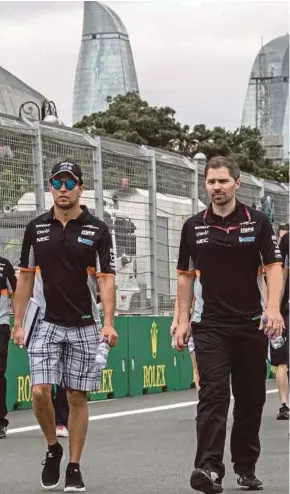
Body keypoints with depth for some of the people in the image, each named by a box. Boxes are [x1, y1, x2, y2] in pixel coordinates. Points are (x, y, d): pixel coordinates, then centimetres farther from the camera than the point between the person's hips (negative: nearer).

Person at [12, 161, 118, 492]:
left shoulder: (97, 230, -1)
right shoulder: (36, 228, 6)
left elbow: (106, 278, -5)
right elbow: (25, 278, 9)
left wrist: (108, 323, -17)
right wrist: (18, 323, 4)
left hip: (84, 327, -1)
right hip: (46, 324, 1)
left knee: (77, 397, 2)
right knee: (40, 391, -12)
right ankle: (52, 449, 13)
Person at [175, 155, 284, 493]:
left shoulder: (257, 222, 2)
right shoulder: (194, 227, 7)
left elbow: (273, 266, -3)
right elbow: (186, 275, 13)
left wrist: (273, 307, -18)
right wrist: (182, 320, 7)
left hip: (252, 325, 1)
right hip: (210, 326, 0)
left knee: (251, 397, 6)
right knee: (213, 395, -13)